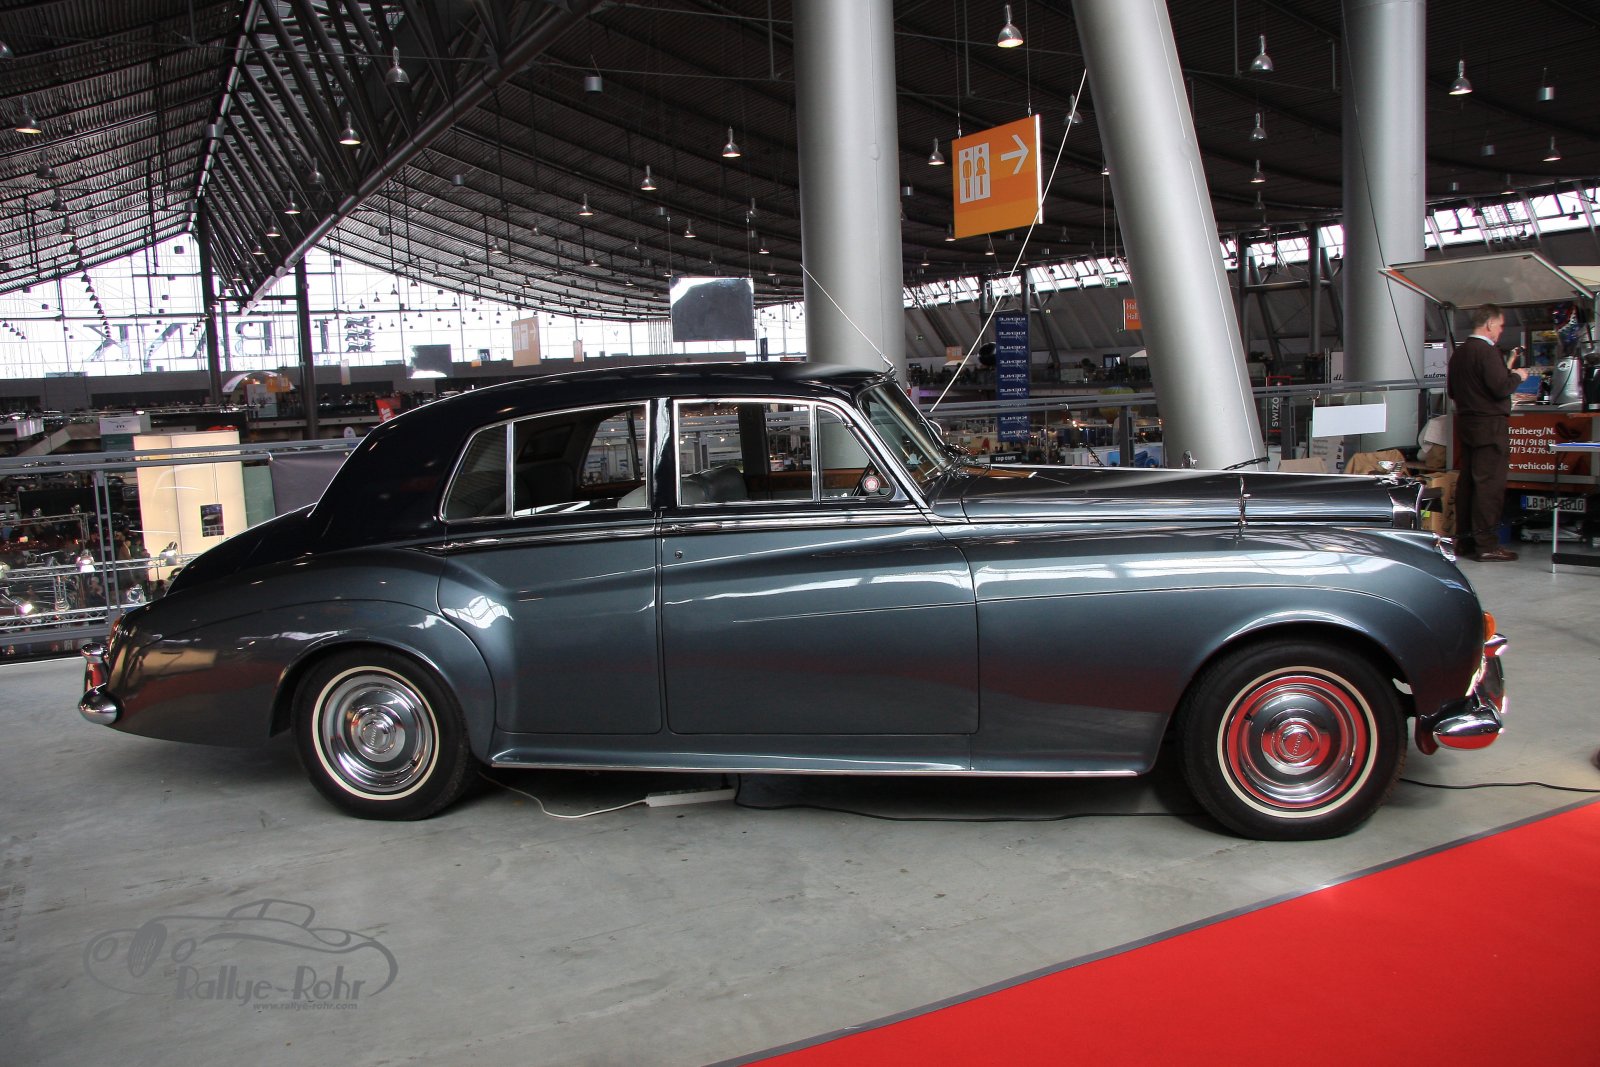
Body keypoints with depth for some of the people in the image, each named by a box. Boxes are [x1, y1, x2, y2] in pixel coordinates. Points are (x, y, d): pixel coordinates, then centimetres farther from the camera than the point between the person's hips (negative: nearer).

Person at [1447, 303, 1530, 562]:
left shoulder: (1458, 353, 11)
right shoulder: (1487, 351, -15)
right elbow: (1501, 388, -22)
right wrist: (1517, 376, -2)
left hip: (1465, 424, 9)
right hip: (1490, 425, -9)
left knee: (1466, 481, 12)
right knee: (1489, 484, -6)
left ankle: (1463, 539, 17)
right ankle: (1486, 545, -5)